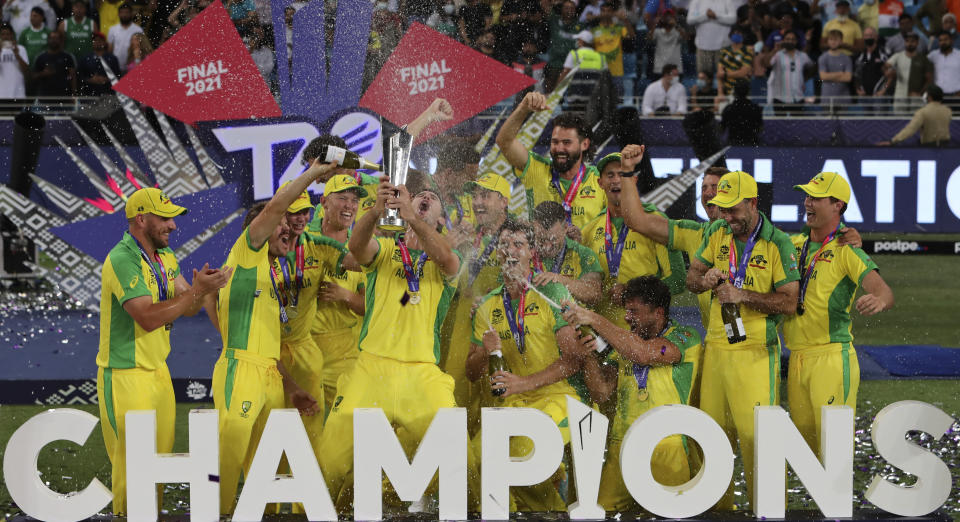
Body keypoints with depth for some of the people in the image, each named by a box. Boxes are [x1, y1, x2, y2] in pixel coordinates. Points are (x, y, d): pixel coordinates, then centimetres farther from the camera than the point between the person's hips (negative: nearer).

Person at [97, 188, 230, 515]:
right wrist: (197, 291, -25)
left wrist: (202, 288, -12)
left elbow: (188, 308, 11)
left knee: (160, 456, 10)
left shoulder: (166, 258, 10)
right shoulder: (122, 260, -19)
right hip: (126, 375, -9)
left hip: (158, 370, 9)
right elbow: (148, 318, -26)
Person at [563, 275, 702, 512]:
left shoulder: (685, 337, -1)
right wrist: (589, 357, -3)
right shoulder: (625, 341, 20)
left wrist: (595, 320, -18)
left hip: (665, 445, -5)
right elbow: (602, 392, 15)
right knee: (606, 508, -12)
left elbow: (643, 354, -20)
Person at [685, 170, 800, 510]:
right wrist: (705, 280, -9)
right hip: (716, 348, 5)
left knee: (756, 433, -10)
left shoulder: (777, 244, -8)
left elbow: (789, 302, -12)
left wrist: (743, 296, -20)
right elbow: (691, 278, 14)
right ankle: (719, 505, 20)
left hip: (755, 352, -5)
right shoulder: (718, 233, 9)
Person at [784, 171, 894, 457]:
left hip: (832, 357, -7)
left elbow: (884, 291, -21)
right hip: (797, 357, 7)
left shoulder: (846, 251, -8)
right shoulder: (794, 244, 12)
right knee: (806, 439, 12)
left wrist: (878, 300, -45)